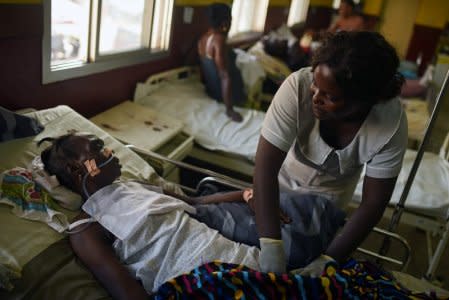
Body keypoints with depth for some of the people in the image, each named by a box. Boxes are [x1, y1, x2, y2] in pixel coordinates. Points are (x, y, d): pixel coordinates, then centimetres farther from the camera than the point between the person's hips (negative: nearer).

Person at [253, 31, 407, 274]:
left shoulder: (391, 123, -33)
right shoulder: (298, 86, -38)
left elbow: (373, 203, -26)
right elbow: (266, 164, -39)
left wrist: (329, 259, -33)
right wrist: (270, 245, -45)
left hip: (329, 195, 1)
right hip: (283, 180, 0)